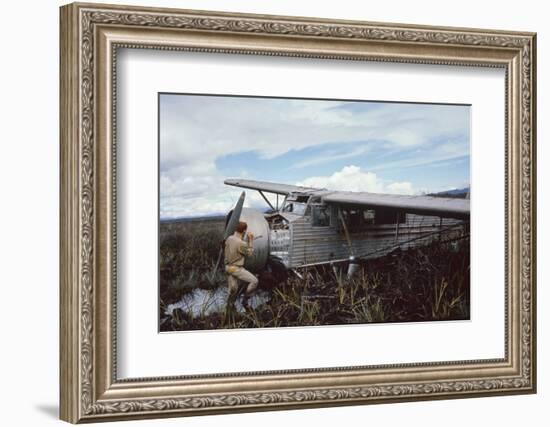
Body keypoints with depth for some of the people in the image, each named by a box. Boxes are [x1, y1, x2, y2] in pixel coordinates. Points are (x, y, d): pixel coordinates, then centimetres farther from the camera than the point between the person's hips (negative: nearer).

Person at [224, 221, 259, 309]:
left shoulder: (229, 239, 0)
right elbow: (250, 253, -7)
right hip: (236, 269, -9)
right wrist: (250, 240, -3)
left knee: (233, 290, 16)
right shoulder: (241, 243, -24)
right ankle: (245, 300, 3)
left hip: (229, 267, 9)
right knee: (254, 281, -5)